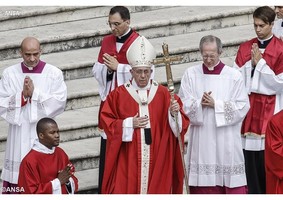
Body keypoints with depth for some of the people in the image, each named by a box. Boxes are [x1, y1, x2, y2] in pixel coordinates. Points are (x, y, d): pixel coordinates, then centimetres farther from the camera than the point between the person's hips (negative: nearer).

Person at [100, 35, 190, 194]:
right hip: (129, 159, -1)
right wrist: (129, 124, -10)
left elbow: (180, 124, 3)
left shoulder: (163, 94, 6)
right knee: (128, 190, -5)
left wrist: (174, 113, -18)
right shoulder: (119, 95, 3)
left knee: (156, 189, 1)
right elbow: (107, 121, 2)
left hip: (157, 157, 1)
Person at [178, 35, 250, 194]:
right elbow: (183, 104, 3)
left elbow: (242, 106, -4)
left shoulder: (234, 76, 0)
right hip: (201, 143, 2)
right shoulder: (191, 74, 6)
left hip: (226, 141, -2)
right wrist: (199, 104, -16)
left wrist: (216, 104, -12)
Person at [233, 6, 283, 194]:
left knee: (267, 158, -6)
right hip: (248, 106, 4)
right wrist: (251, 63, -7)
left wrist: (260, 63, -11)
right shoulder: (245, 48, 9)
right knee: (250, 157, 1)